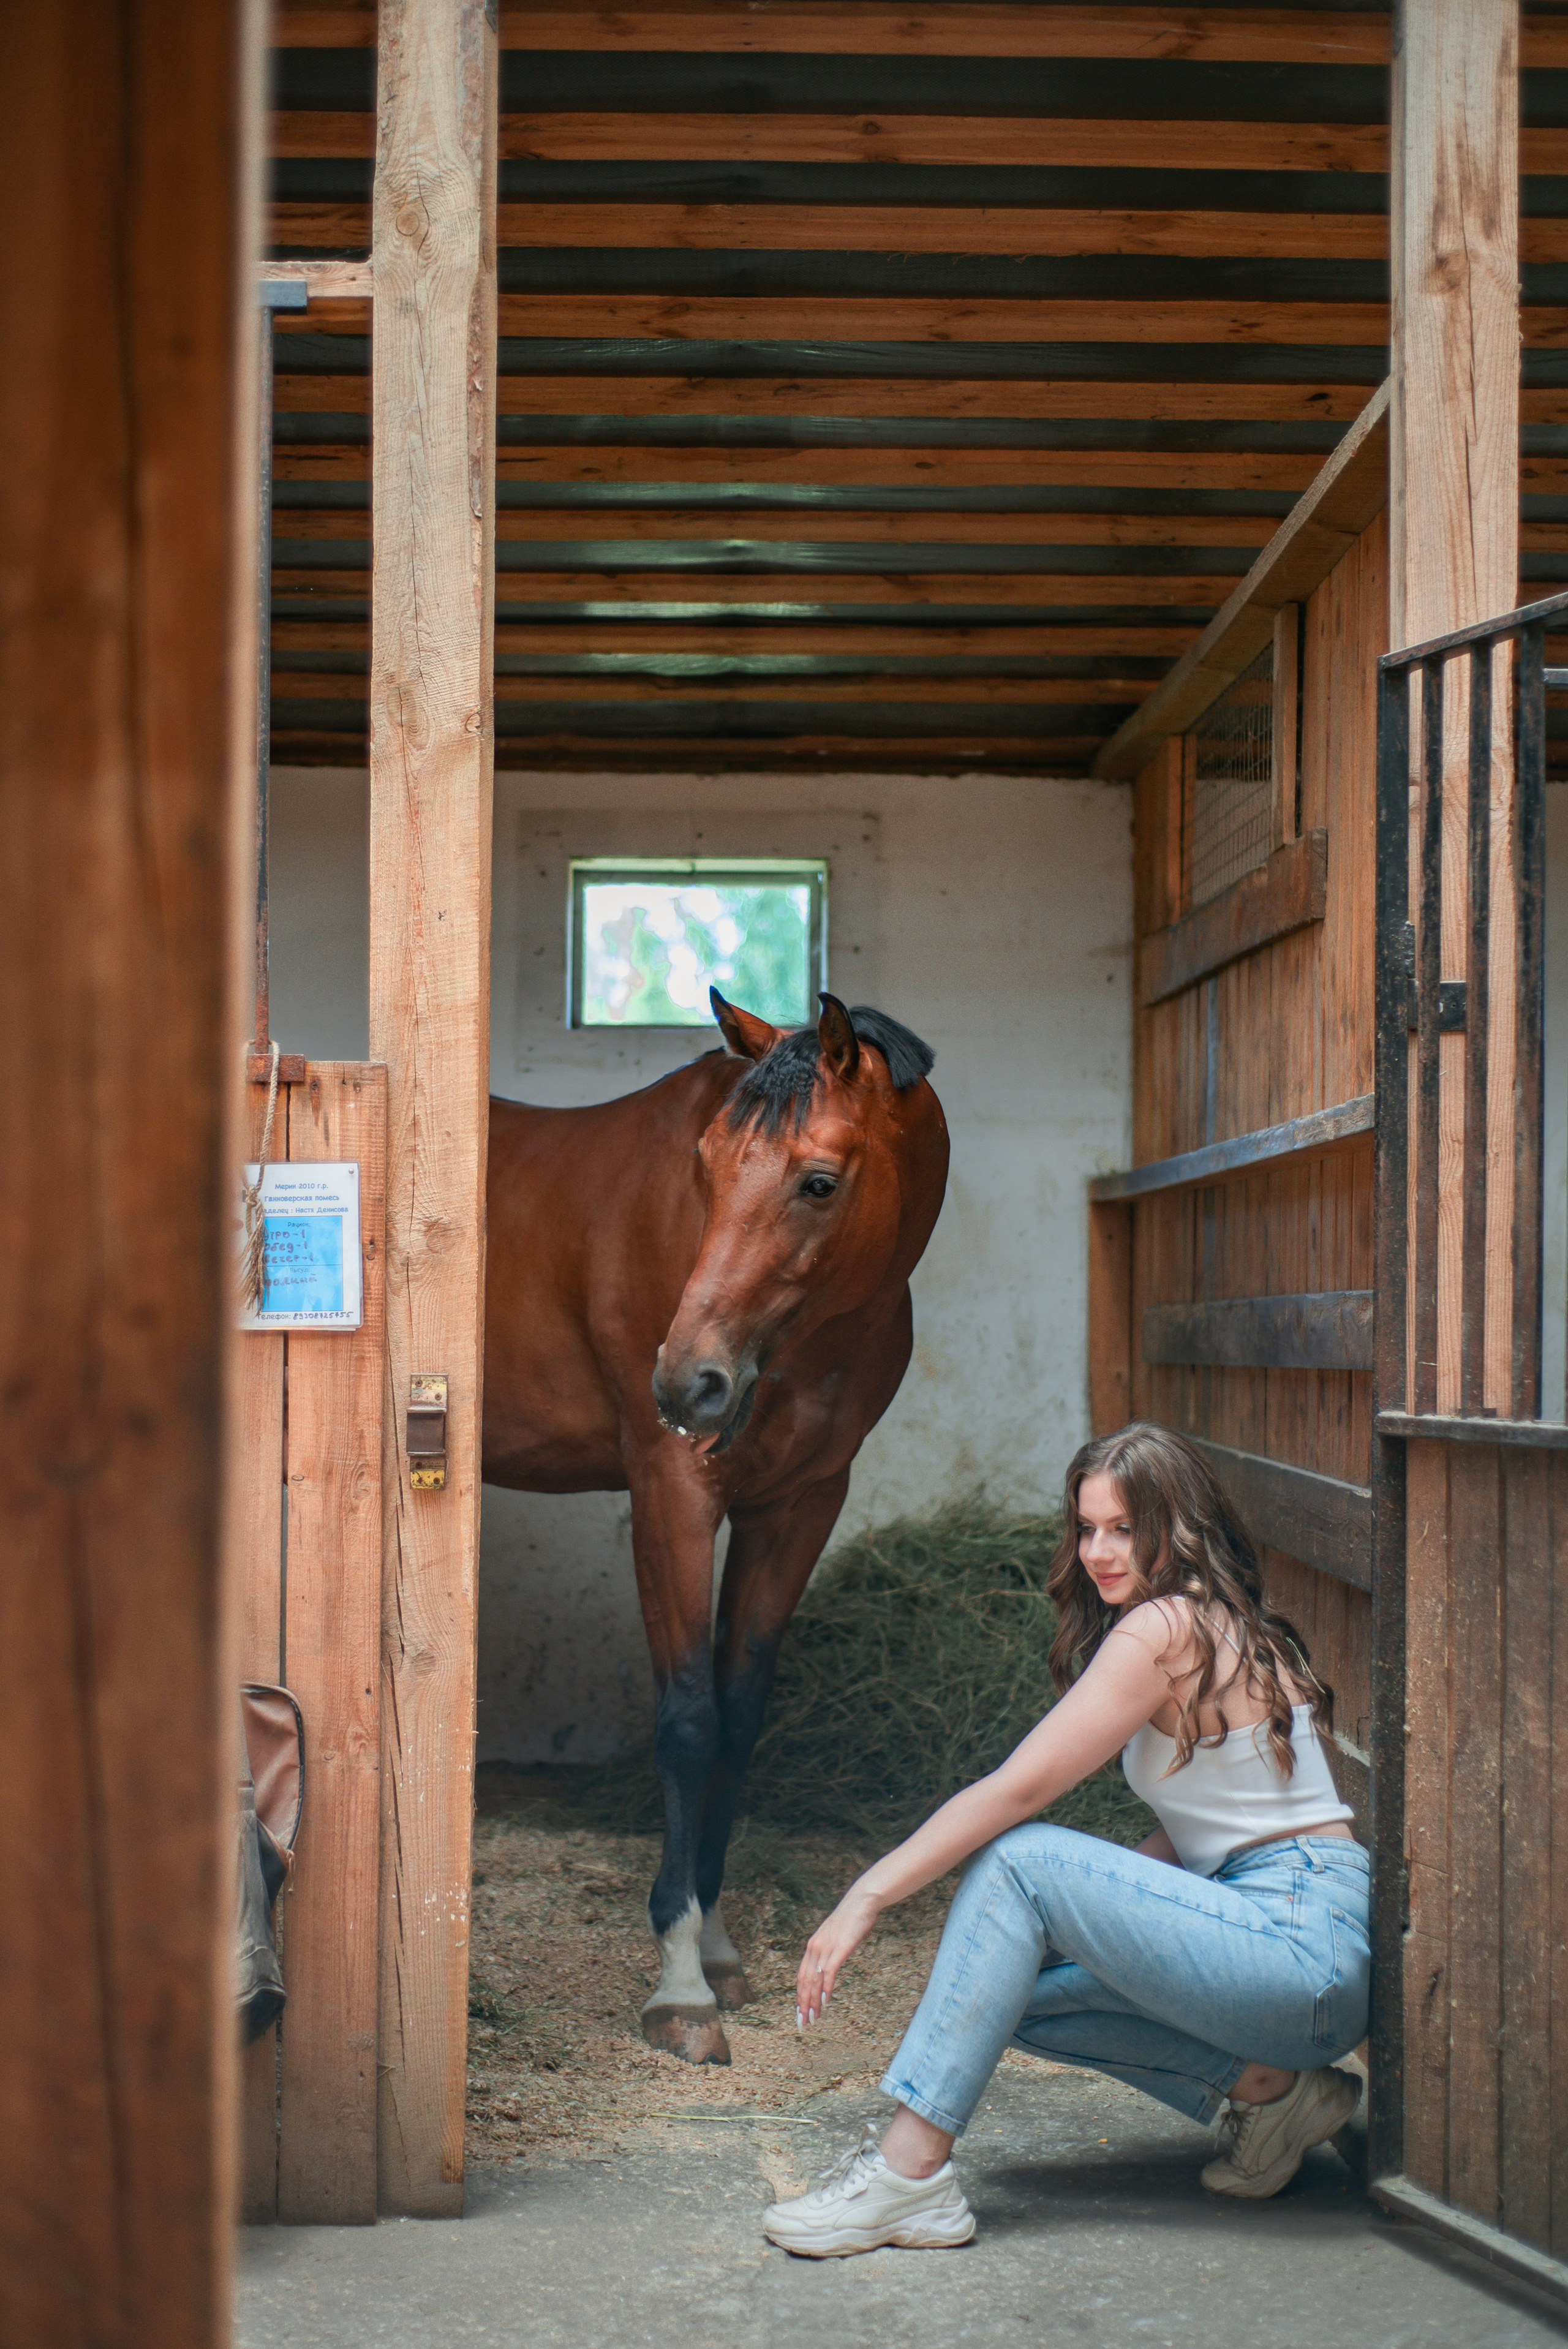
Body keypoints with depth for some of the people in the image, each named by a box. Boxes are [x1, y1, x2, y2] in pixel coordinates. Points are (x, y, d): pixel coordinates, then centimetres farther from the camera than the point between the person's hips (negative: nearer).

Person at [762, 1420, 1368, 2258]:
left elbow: (1017, 1789, -16)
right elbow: (1183, 1842, 17)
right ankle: (1262, 2087, 5)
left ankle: (910, 2171, -19)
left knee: (1017, 1860, -18)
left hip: (1306, 1942, -10)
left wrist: (867, 1896, -13)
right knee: (1011, 1982, 6)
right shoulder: (1213, 1627, 17)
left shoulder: (1165, 1630, -12)